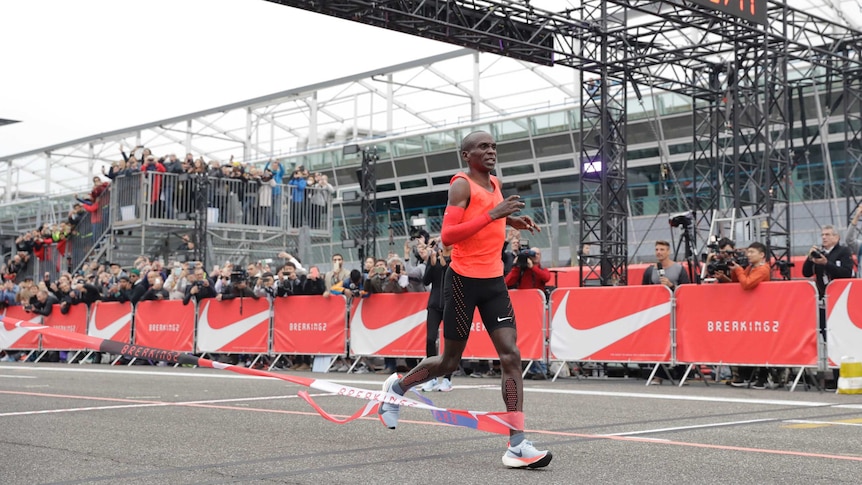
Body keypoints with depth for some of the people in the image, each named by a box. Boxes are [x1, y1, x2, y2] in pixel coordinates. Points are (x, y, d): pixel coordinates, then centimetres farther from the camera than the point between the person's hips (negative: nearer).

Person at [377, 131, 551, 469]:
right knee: (450, 361, 5)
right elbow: (447, 236, -21)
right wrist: (492, 214, -26)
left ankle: (517, 445, -11)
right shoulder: (462, 184, -10)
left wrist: (511, 221, 15)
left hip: (494, 280, 6)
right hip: (463, 279, -6)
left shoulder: (495, 184, 13)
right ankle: (397, 386, 34)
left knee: (511, 356, -9)